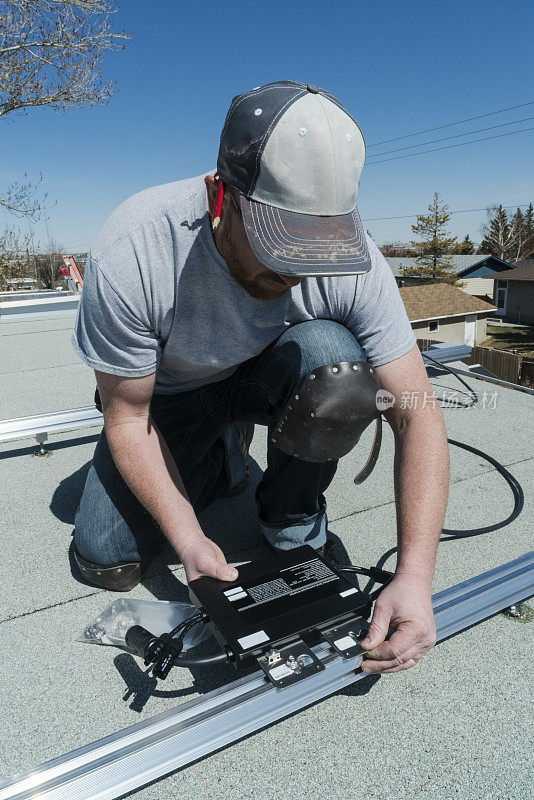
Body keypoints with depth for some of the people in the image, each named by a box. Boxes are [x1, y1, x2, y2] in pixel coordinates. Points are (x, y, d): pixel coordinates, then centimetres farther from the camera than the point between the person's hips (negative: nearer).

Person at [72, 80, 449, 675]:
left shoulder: (353, 260, -29)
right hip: (173, 395, 0)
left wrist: (414, 577, -32)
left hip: (268, 378, 1)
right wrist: (189, 538, -26)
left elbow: (416, 414, -25)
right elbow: (127, 417, -20)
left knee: (336, 363, -34)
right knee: (106, 561, -7)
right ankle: (222, 460, 19)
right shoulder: (129, 256, -33)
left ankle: (291, 520, -5)